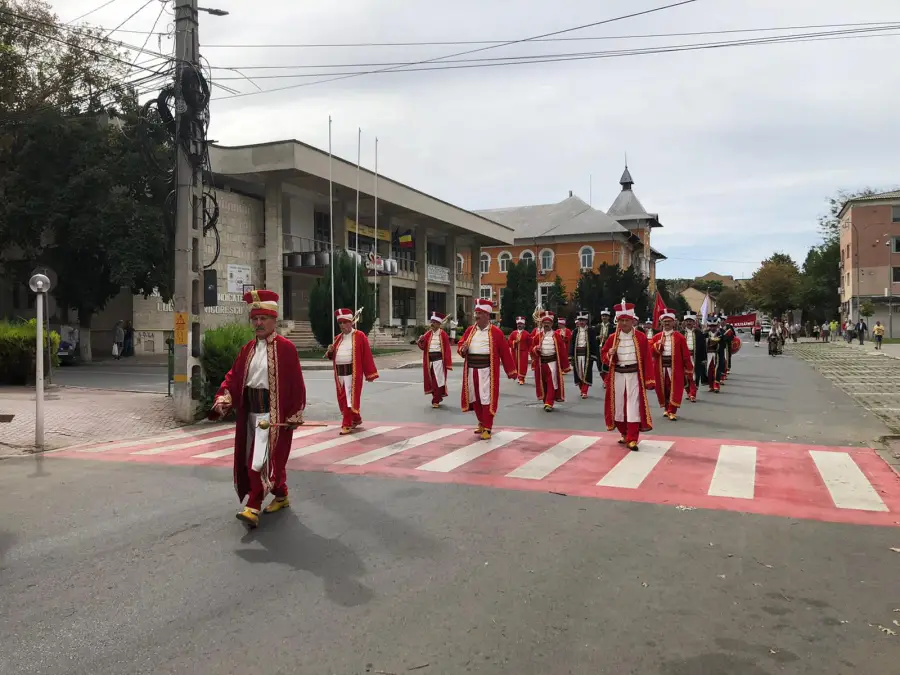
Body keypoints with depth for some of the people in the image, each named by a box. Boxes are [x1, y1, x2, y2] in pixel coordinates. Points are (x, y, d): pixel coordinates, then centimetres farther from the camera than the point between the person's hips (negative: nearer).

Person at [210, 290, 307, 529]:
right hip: (251, 411, 7)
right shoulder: (248, 349, 10)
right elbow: (234, 377, 7)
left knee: (263, 458, -10)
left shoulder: (285, 347, -9)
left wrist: (295, 416, -11)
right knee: (272, 458, 16)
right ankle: (281, 496, 32)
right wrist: (223, 399, -11)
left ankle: (253, 508, -7)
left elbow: (296, 383, -10)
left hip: (273, 413, -6)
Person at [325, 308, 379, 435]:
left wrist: (370, 374, -11)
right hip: (339, 372, 6)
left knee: (350, 398, -6)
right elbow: (333, 356, 20)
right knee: (343, 398, 12)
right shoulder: (337, 338, 14)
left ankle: (347, 424, -3)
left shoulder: (360, 336, -4)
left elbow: (367, 356, -7)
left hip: (353, 372, -6)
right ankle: (356, 419, 29)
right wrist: (330, 351, -3)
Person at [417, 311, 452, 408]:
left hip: (439, 360, -5)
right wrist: (421, 341, -15)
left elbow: (447, 349, -8)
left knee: (438, 380, -3)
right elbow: (423, 347, 7)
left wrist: (447, 362, -12)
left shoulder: (443, 334, -6)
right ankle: (437, 397, 28)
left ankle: (436, 401, 3)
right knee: (431, 380, 11)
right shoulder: (427, 334, 8)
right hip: (429, 360, 5)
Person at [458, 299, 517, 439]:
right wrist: (463, 349, -12)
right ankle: (481, 423, 31)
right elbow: (460, 346, 13)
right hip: (471, 369, 5)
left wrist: (511, 371, -1)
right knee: (475, 398, 12)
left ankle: (487, 428, 4)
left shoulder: (496, 332, -3)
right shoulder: (470, 330, 9)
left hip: (487, 370, -5)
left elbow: (505, 353, -2)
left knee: (487, 398, -5)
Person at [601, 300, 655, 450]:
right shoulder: (612, 338, 3)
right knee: (619, 405, 10)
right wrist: (609, 355, -14)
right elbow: (603, 354, 11)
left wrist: (649, 380, -7)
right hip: (618, 375, 3)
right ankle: (625, 434, 28)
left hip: (634, 375, -3)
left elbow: (647, 359, -3)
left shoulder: (641, 337, -3)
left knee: (633, 406, -5)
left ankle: (633, 439, 0)